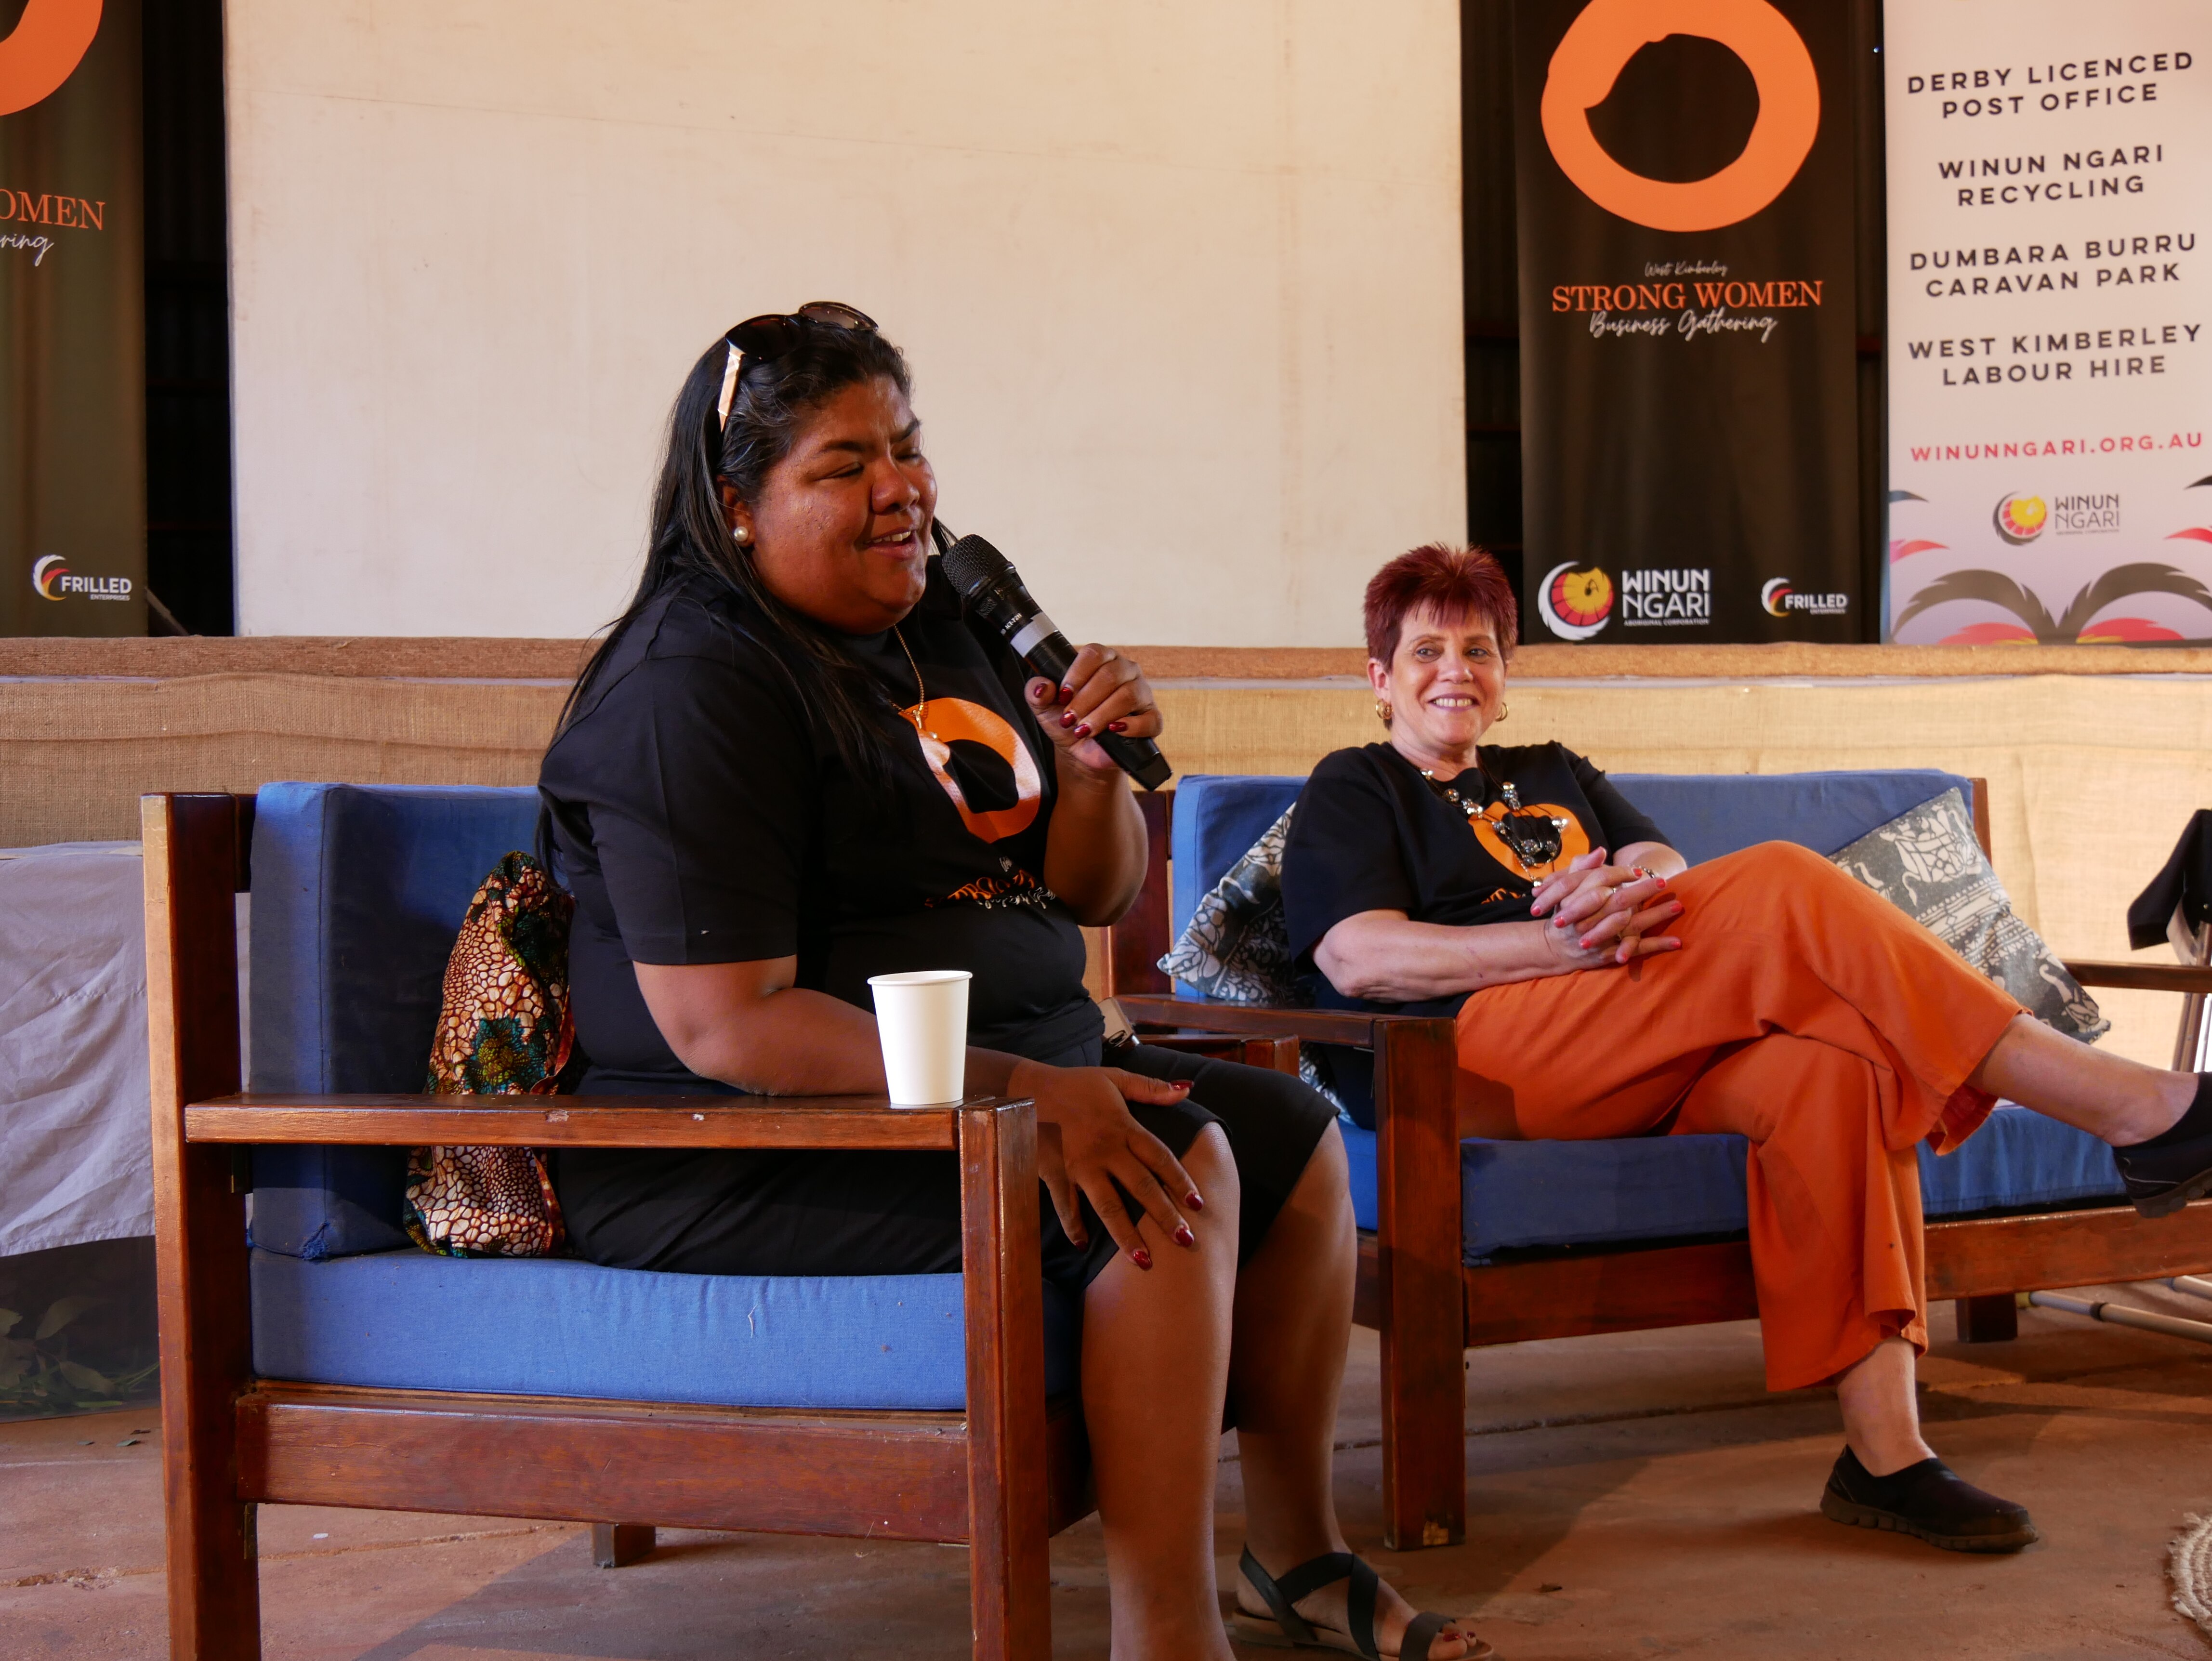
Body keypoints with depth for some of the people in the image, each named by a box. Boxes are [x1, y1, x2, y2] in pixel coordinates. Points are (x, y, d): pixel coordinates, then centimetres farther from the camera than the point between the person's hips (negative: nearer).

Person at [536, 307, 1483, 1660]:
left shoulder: (951, 627, 10)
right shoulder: (697, 690, -17)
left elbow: (1092, 898, 14)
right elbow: (726, 1026, -25)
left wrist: (1094, 775, -8)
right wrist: (1013, 1090, -30)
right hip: (748, 1150, -10)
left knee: (1296, 1136, 8)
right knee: (1168, 1171, -25)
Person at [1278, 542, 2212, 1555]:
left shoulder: (1552, 776, 33)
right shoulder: (1353, 790, 16)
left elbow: (1668, 868, 13)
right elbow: (1361, 960, -4)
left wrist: (1622, 891, -14)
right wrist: (1563, 940, -17)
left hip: (1645, 1065, 6)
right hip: (1472, 1061, -6)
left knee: (1833, 1060, -28)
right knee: (1782, 888, -24)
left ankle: (1883, 1452, -33)